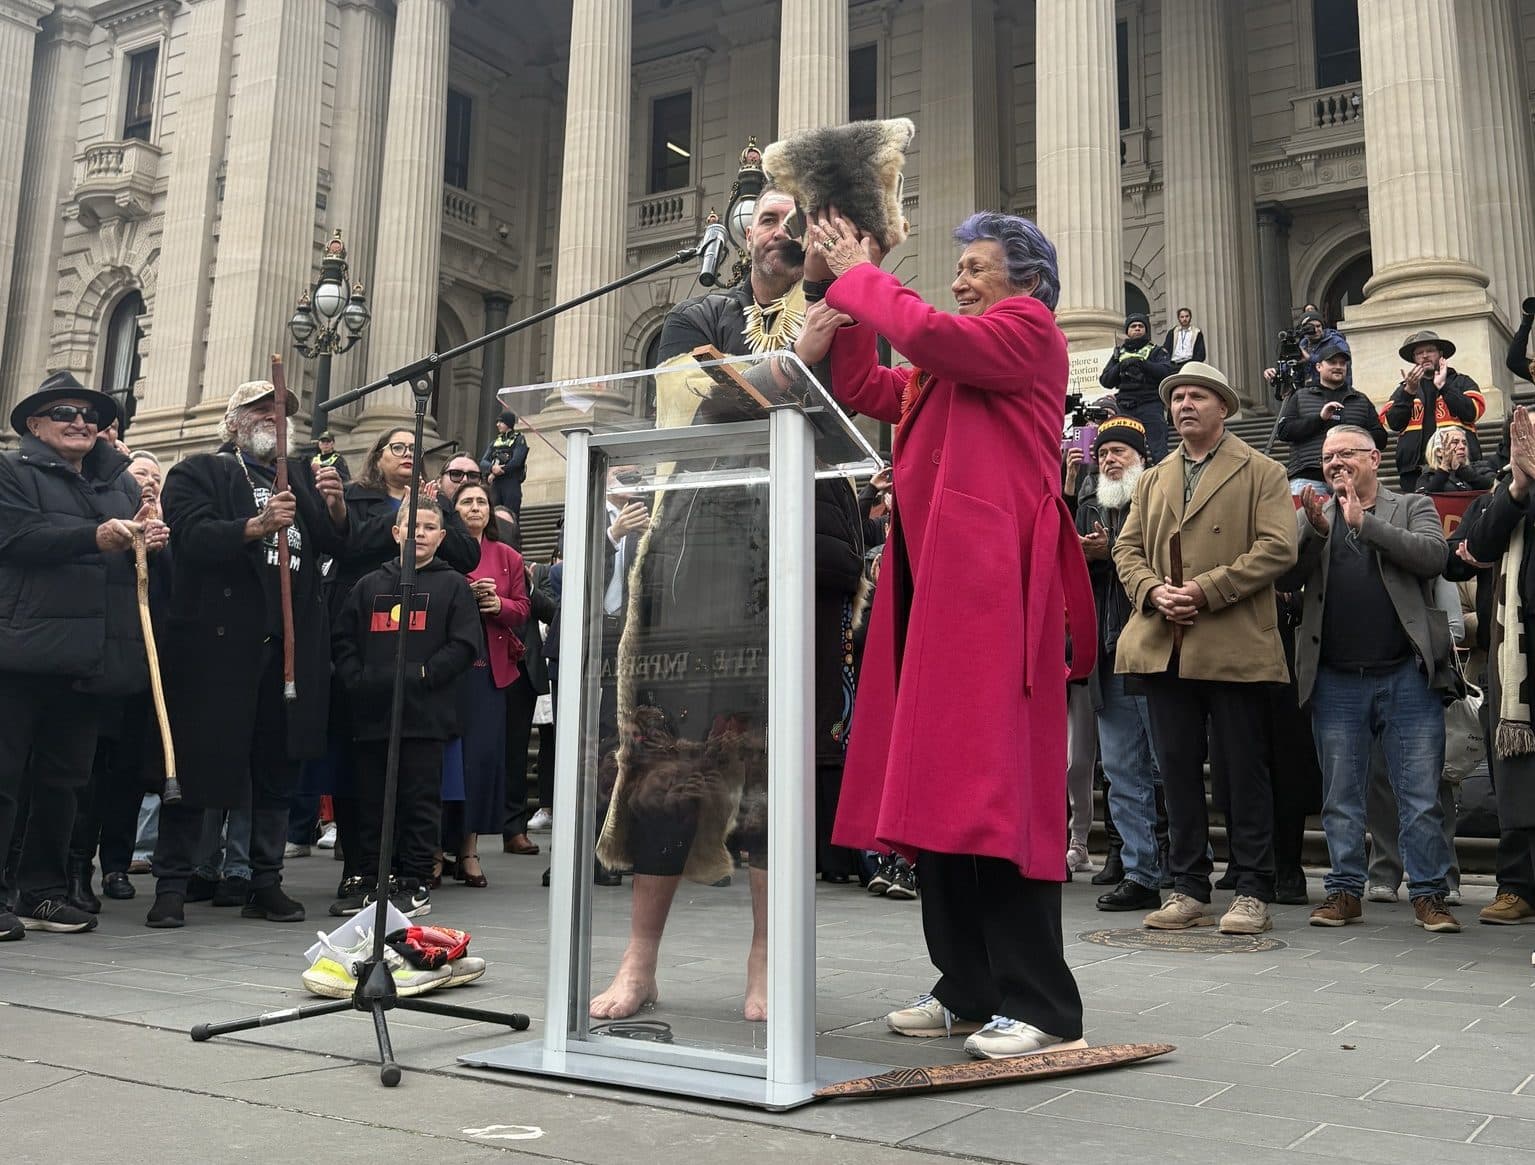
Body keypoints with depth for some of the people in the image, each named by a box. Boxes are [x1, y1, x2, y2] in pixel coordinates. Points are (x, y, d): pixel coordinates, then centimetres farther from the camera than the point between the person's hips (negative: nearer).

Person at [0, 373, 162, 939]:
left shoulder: (122, 482, 21)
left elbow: (144, 550, 18)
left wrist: (152, 541, -6)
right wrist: (94, 536, -23)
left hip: (91, 655, 5)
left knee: (62, 779, 11)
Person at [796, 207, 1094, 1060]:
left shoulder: (1030, 331, 2)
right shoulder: (952, 363, 27)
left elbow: (928, 333, -13)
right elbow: (867, 390, 22)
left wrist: (859, 274, 1)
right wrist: (845, 295, 15)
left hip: (992, 585, -9)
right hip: (933, 583, 9)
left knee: (995, 786, -11)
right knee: (937, 787, 7)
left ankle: (1041, 1006, -4)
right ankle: (969, 989, 15)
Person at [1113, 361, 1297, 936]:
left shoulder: (1261, 473, 4)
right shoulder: (1153, 480, 20)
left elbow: (1277, 548, -8)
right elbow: (1127, 548, 14)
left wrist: (1206, 590, -15)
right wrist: (1153, 591, -7)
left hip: (1234, 648, -5)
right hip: (1164, 647, 5)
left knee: (1242, 771, 1)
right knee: (1178, 769, 7)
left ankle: (1253, 893, 10)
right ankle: (1188, 890, 16)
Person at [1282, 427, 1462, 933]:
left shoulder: (1413, 508, 7)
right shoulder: (1311, 516, 12)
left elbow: (1433, 555, -12)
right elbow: (1284, 578, 1)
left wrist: (1363, 520, -13)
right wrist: (1315, 530, -13)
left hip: (1407, 677, -2)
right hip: (1336, 680, 2)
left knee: (1421, 795, 2)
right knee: (1340, 796, 9)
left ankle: (1428, 894, 12)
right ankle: (1345, 890, 18)